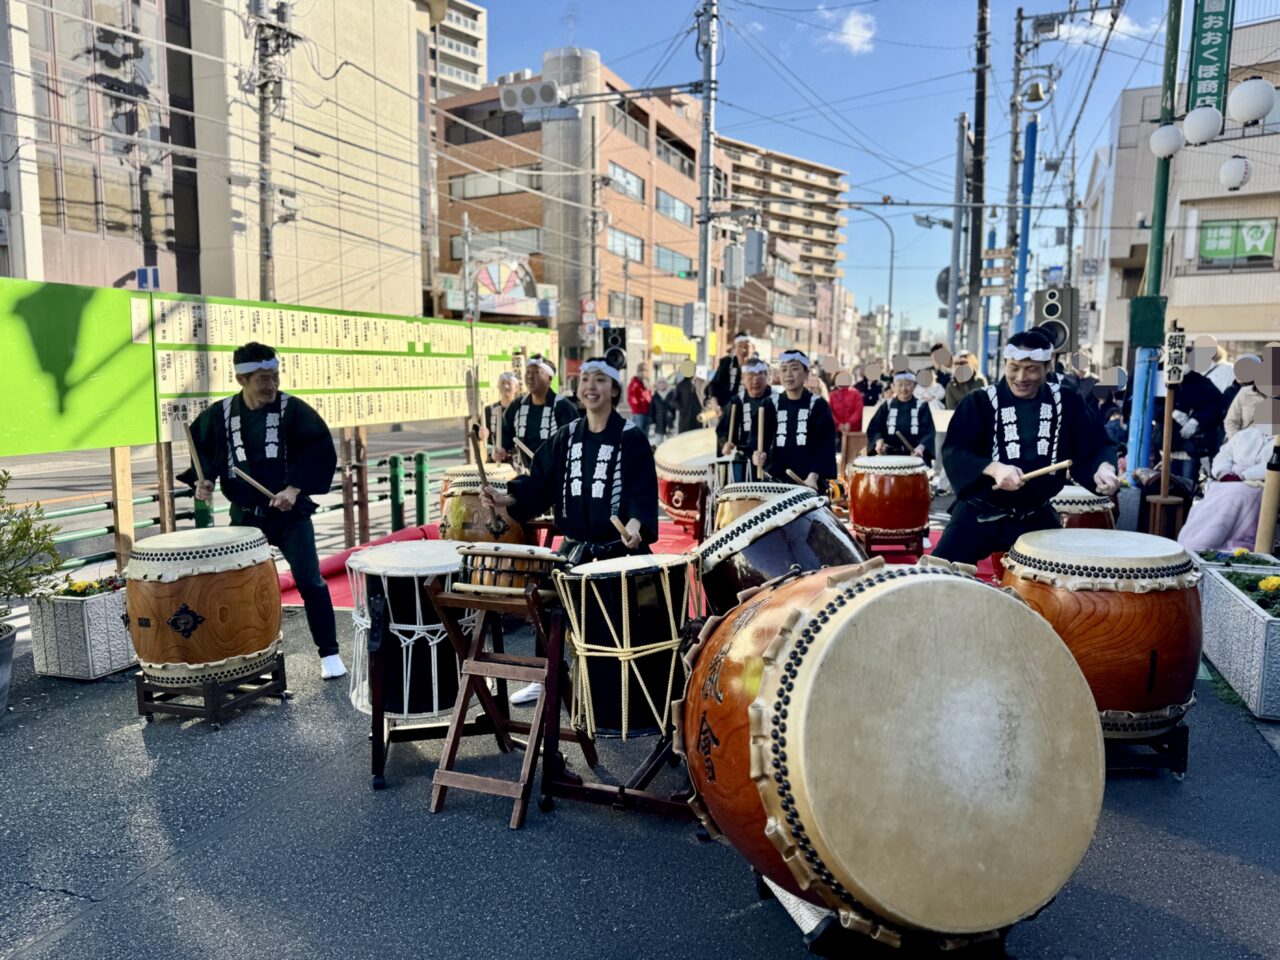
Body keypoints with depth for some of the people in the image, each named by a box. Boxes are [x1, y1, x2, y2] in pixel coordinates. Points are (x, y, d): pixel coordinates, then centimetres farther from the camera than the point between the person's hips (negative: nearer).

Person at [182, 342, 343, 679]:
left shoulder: (293, 409, -11)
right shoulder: (220, 413, 0)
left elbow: (322, 451, -15)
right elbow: (198, 446, 15)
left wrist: (295, 488, -23)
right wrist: (202, 479, -2)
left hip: (291, 513, -3)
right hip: (245, 516, 3)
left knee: (310, 581, -3)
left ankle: (329, 653, 10)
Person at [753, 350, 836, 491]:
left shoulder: (818, 405, 0)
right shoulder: (771, 405, 10)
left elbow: (825, 445, -6)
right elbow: (761, 437, 8)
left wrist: (813, 476, -20)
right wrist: (760, 454, -16)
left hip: (811, 482, -3)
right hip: (776, 479, 3)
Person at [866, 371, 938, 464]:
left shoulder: (922, 406, 6)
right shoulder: (887, 406, 11)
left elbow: (928, 432, -4)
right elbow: (874, 428, 6)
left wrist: (920, 447, -24)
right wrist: (879, 441, -16)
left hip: (914, 454, -1)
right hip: (890, 453, 1)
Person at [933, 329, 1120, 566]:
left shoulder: (1067, 403, 4)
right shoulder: (980, 402, -7)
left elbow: (1095, 446, 5)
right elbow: (953, 452, -16)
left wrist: (1103, 468, -19)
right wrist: (993, 468, -33)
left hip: (1038, 516, 4)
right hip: (981, 512, -3)